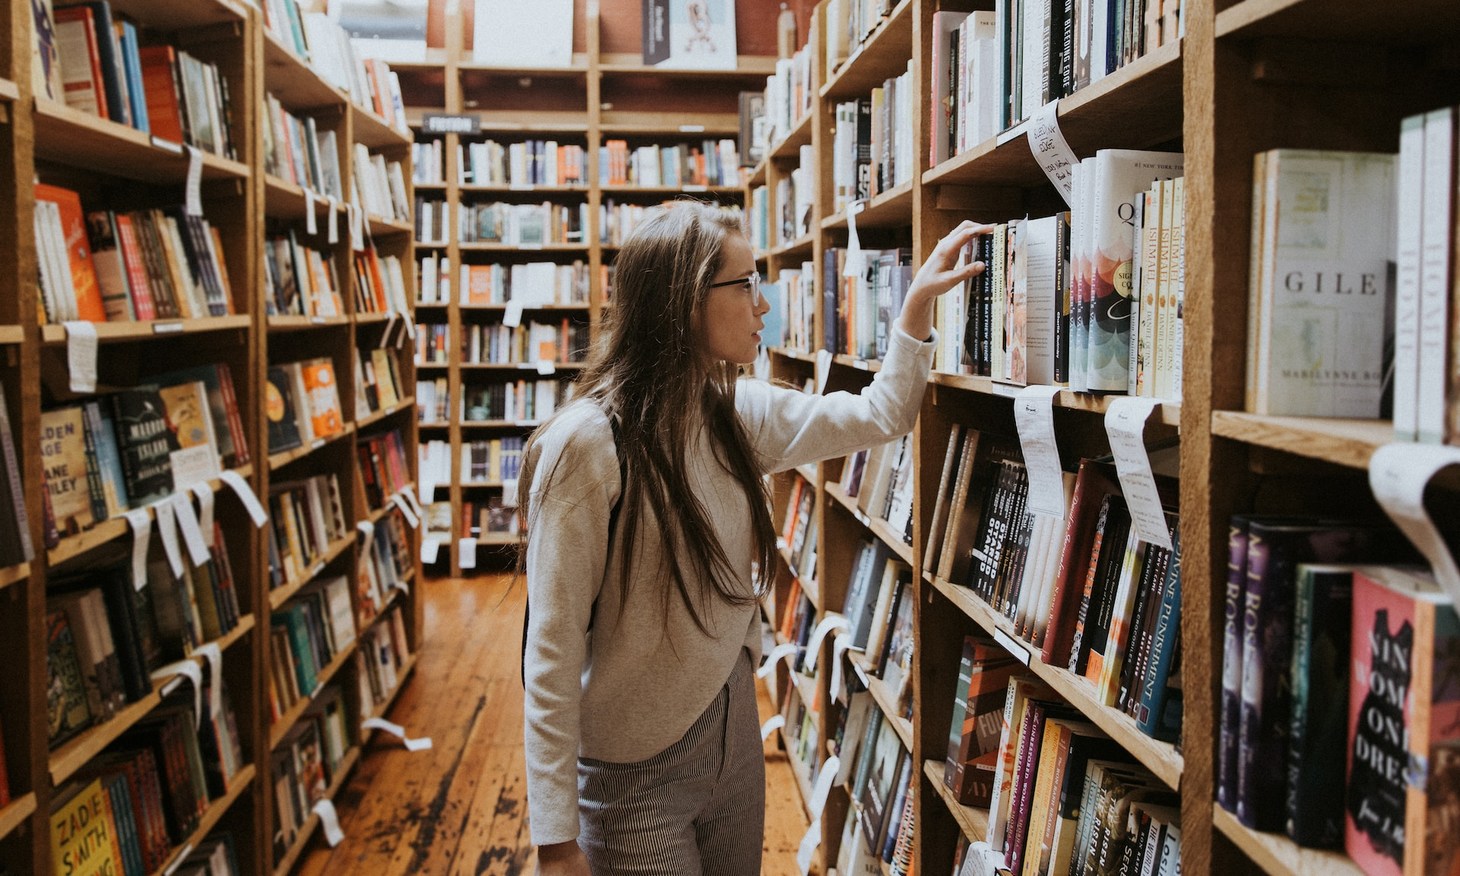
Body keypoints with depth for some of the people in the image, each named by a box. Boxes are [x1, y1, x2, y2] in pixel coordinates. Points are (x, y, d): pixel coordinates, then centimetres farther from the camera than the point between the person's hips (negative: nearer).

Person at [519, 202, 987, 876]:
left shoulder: (739, 414, -1)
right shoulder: (586, 445, -22)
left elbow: (879, 416, 13)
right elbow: (552, 655, -21)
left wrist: (917, 300, 4)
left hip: (734, 732, 7)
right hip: (634, 771, -7)